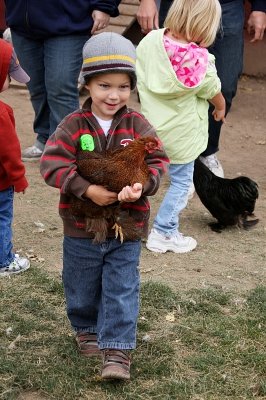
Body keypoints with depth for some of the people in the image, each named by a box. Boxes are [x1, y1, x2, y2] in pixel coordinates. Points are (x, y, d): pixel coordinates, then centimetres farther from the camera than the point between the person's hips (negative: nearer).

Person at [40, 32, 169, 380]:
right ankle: (87, 329, 43)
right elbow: (52, 164, -18)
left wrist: (141, 186, -28)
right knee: (82, 287, 18)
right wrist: (87, 189, -28)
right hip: (81, 227, 0)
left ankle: (117, 350, 10)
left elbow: (157, 162, -8)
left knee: (122, 288, 2)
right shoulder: (73, 125, -11)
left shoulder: (137, 125, -6)